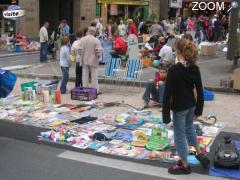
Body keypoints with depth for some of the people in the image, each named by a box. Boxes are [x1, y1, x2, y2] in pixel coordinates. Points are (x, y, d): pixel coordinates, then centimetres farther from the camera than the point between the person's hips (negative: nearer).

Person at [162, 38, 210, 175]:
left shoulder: (174, 70, -22)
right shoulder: (195, 68, -5)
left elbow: (168, 93, -20)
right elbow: (200, 91, 1)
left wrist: (166, 114, -12)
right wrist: (199, 109, 11)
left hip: (179, 108, -6)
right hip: (191, 105, 6)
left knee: (180, 135, 10)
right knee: (189, 128, 31)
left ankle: (184, 166, 24)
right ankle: (200, 154, 36)